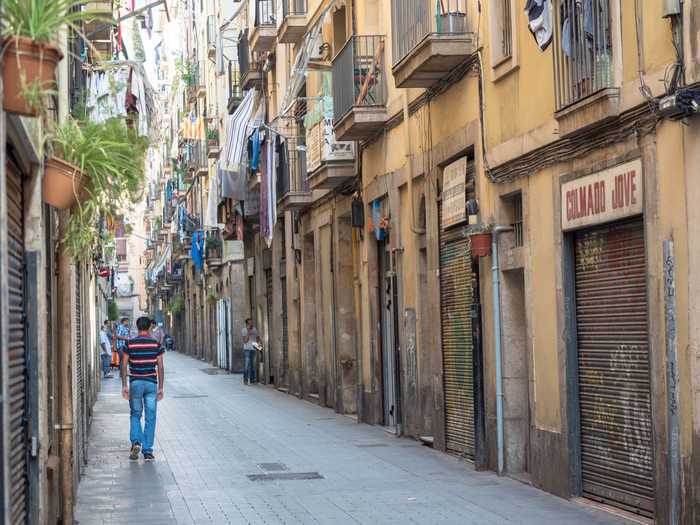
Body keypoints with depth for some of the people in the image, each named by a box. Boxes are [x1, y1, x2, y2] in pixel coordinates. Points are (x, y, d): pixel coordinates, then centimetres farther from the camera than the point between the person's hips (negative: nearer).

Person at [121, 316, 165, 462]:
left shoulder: (130, 344, -1)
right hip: (151, 384, 0)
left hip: (135, 383, 0)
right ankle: (147, 451, 3)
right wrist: (160, 388, 4)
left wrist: (124, 386, 2)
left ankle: (136, 441, -5)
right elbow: (160, 367, -1)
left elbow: (124, 366, -3)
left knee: (135, 414, 16)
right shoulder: (156, 344, 0)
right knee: (150, 418, 4)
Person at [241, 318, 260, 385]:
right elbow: (245, 341, -11)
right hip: (247, 349, -4)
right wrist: (248, 332, -19)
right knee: (247, 364, -10)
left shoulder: (255, 329, 8)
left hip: (254, 349, 4)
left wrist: (258, 343, -2)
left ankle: (252, 379, 12)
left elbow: (258, 337, 17)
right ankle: (245, 379, -8)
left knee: (253, 364, 6)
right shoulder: (244, 330, -4)